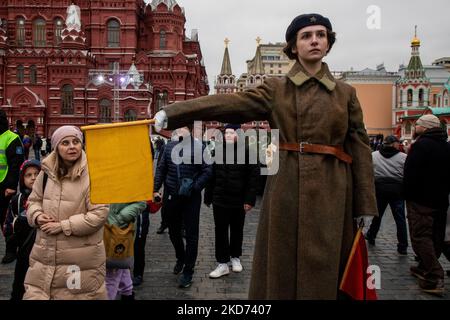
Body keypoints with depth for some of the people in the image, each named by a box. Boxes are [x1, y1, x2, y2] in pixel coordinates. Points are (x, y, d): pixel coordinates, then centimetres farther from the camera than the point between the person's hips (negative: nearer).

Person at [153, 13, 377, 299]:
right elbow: (228, 104, -8)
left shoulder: (346, 93, 8)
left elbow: (360, 149, 7)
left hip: (332, 192, 1)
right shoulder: (275, 89, 4)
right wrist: (171, 113, -19)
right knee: (282, 267, 8)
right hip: (286, 188, -1)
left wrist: (365, 205, 3)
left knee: (326, 269, 9)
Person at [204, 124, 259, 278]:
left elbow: (253, 177, -7)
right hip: (220, 199, 2)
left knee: (237, 230, 14)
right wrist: (208, 197, 7)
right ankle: (223, 263, 14)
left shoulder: (247, 152, -6)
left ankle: (235, 257, 34)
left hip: (239, 201, -2)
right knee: (220, 231, 4)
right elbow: (211, 175, 7)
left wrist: (250, 199, -12)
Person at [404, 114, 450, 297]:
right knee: (435, 237, 15)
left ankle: (434, 278, -11)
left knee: (420, 236, -6)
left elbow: (410, 174, -19)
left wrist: (408, 194, -8)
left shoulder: (421, 145, -15)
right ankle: (425, 268, 29)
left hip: (420, 200, -8)